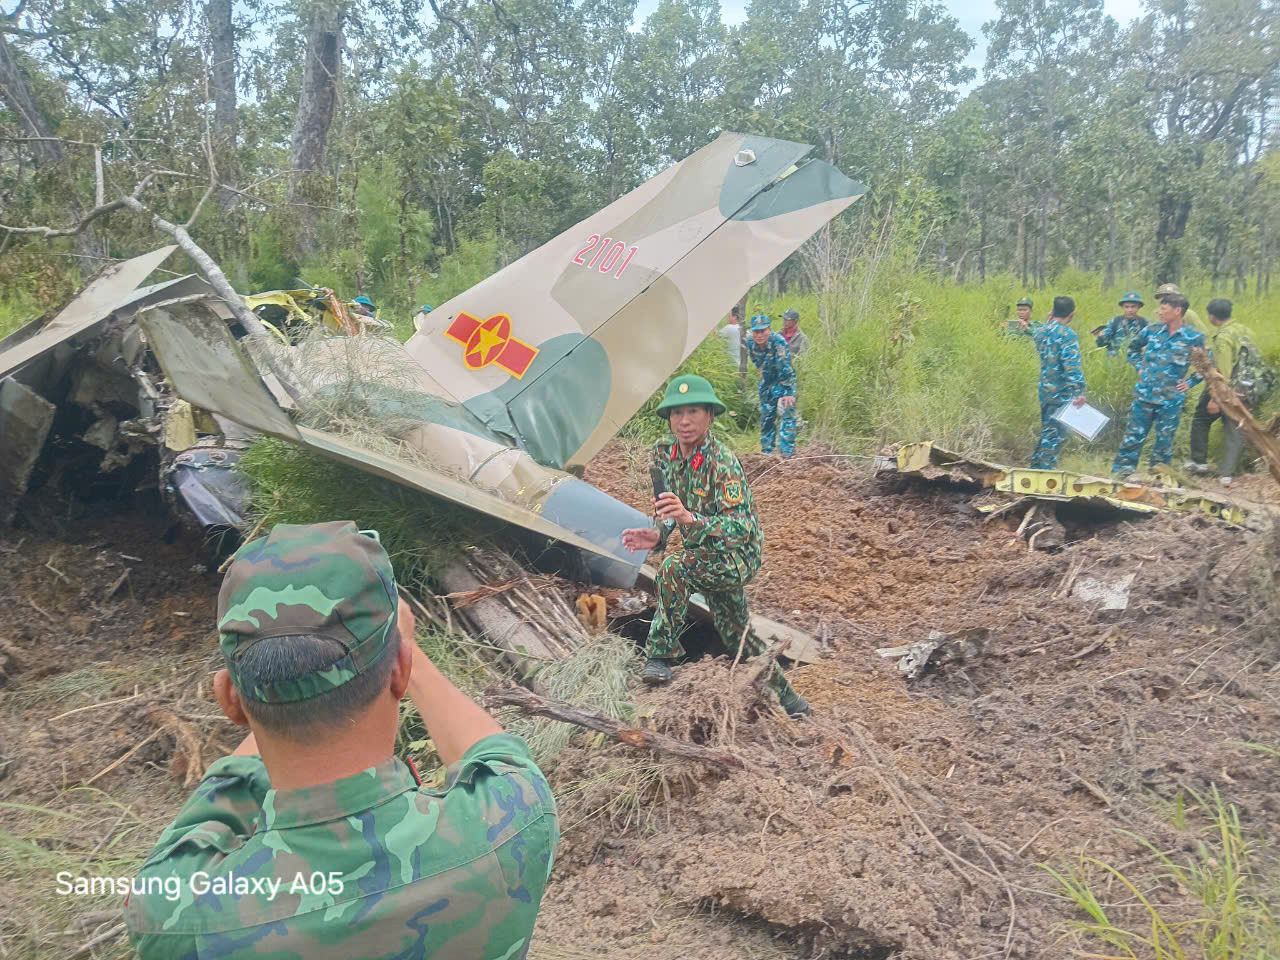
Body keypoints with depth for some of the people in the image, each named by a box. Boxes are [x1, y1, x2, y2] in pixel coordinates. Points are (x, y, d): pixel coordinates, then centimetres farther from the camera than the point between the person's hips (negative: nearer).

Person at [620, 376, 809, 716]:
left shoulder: (722, 463, -29)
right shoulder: (664, 452, -7)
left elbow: (740, 527, -38)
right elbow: (668, 507, 7)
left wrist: (691, 519, -53)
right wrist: (657, 534, -14)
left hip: (739, 554, -8)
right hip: (708, 557, 8)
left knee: (674, 568, -34)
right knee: (735, 631, 20)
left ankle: (662, 653, -18)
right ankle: (786, 697, 41)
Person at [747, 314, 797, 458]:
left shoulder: (778, 342, -28)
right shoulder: (751, 344, -8)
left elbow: (785, 368, -30)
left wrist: (789, 392, -32)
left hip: (784, 382, -6)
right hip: (766, 384, 6)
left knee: (786, 414, -16)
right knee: (766, 416, 13)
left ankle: (787, 454, -15)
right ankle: (766, 451, 26)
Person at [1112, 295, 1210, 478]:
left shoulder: (1194, 337, -5)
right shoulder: (1152, 330, 1)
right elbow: (1133, 347, 20)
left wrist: (1190, 383, 0)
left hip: (1171, 401, -1)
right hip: (1144, 395, 1)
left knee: (1164, 442, 8)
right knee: (1132, 436, 2)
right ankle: (1120, 473, 9)